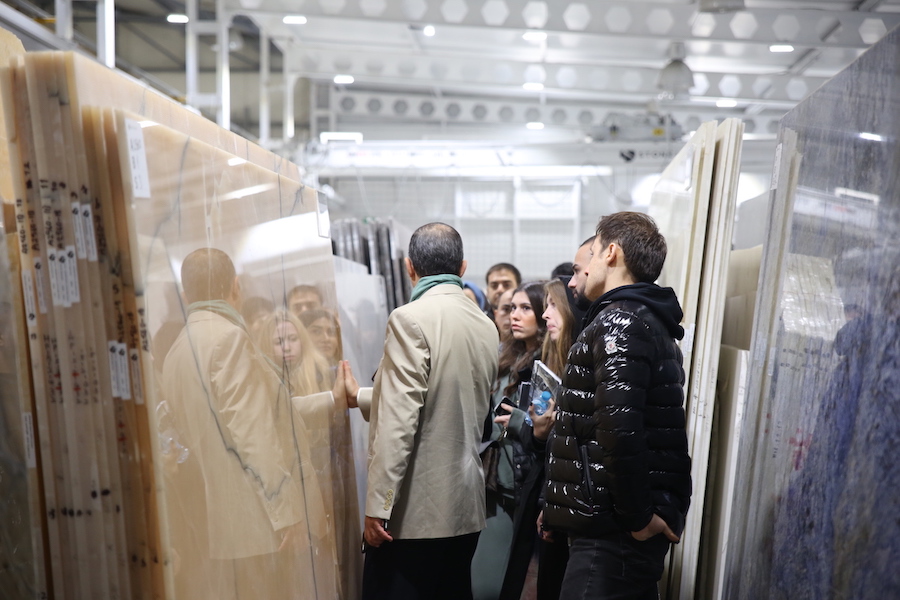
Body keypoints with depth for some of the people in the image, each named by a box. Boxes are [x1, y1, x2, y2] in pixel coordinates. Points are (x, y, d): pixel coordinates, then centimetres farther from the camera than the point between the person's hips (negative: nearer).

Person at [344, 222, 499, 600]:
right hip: (466, 508, 8)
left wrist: (377, 506, -14)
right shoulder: (486, 326, 7)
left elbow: (399, 420, -21)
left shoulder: (411, 318, -15)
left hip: (415, 510, -7)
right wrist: (360, 397, 23)